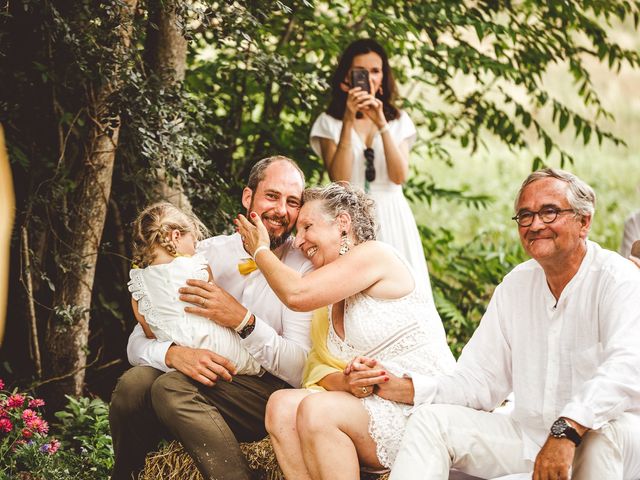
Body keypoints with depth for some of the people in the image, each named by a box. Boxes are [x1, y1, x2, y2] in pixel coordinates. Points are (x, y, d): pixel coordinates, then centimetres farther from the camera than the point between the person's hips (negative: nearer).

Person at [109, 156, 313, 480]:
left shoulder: (304, 267, -4)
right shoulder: (205, 254, 5)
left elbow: (302, 370, -12)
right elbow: (138, 343, 1)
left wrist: (243, 321, -23)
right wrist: (174, 354, -23)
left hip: (268, 391, -4)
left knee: (173, 387, -30)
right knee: (135, 381, -27)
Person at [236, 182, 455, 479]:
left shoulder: (376, 254, -7)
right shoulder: (333, 301, 19)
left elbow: (297, 293, -17)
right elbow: (322, 372, 10)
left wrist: (260, 250, 1)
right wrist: (347, 383, -15)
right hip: (374, 407, 8)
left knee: (316, 409, -28)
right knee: (282, 405, -14)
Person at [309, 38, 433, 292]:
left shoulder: (399, 120, 9)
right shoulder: (329, 122, 2)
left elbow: (400, 176, -6)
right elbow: (340, 180, -11)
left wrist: (382, 125, -14)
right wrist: (349, 122, -14)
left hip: (392, 219, 2)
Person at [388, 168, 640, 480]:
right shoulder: (515, 286, 10)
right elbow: (478, 382, 8)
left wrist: (567, 431, -43)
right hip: (527, 438, 6)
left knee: (610, 429, -40)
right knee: (431, 419, -6)